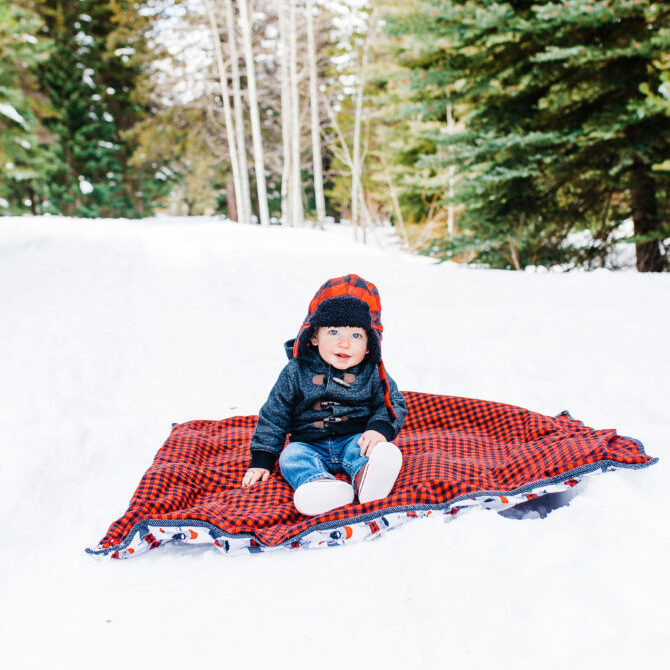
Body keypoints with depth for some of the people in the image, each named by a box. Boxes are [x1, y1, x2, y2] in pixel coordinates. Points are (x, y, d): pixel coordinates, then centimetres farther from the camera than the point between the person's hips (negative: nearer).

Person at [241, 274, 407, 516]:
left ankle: (366, 476, -62)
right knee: (291, 457, -29)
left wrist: (381, 428, -20)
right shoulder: (296, 372, -2)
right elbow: (273, 415, 3)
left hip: (355, 438, 0)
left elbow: (393, 405, 3)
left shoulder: (373, 373, -1)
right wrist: (261, 460, -1)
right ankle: (317, 482, -59)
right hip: (309, 444, 0)